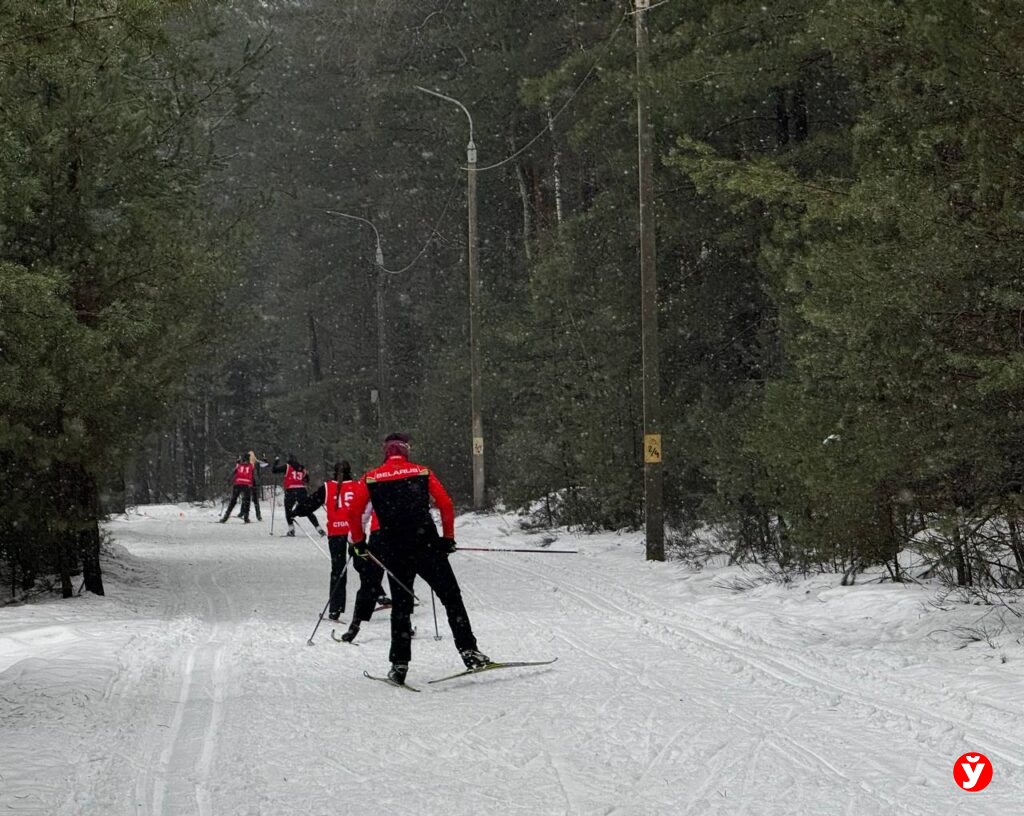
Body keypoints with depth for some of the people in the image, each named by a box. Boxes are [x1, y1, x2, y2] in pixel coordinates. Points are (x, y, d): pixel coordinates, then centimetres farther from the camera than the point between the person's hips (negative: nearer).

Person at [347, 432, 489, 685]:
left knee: (401, 606, 12)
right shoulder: (422, 472, 6)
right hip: (428, 547, -1)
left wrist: (358, 541, 13)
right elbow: (446, 505, 1)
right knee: (451, 598, 6)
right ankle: (468, 650, -3)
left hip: (394, 553, 1)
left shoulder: (371, 478, 7)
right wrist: (448, 537, 12)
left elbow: (354, 511, 0)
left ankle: (400, 664, 7)